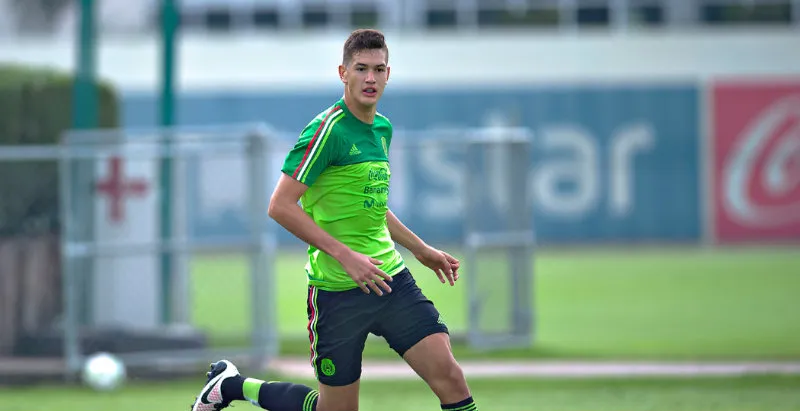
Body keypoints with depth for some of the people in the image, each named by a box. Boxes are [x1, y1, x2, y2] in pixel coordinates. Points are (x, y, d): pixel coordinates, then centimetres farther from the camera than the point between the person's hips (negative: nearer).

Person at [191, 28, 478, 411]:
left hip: (390, 279, 7)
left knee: (450, 378, -9)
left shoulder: (382, 128, 11)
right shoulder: (328, 130, -14)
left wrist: (421, 249, 26)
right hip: (337, 289, -7)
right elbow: (281, 206, -19)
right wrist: (345, 255, -22)